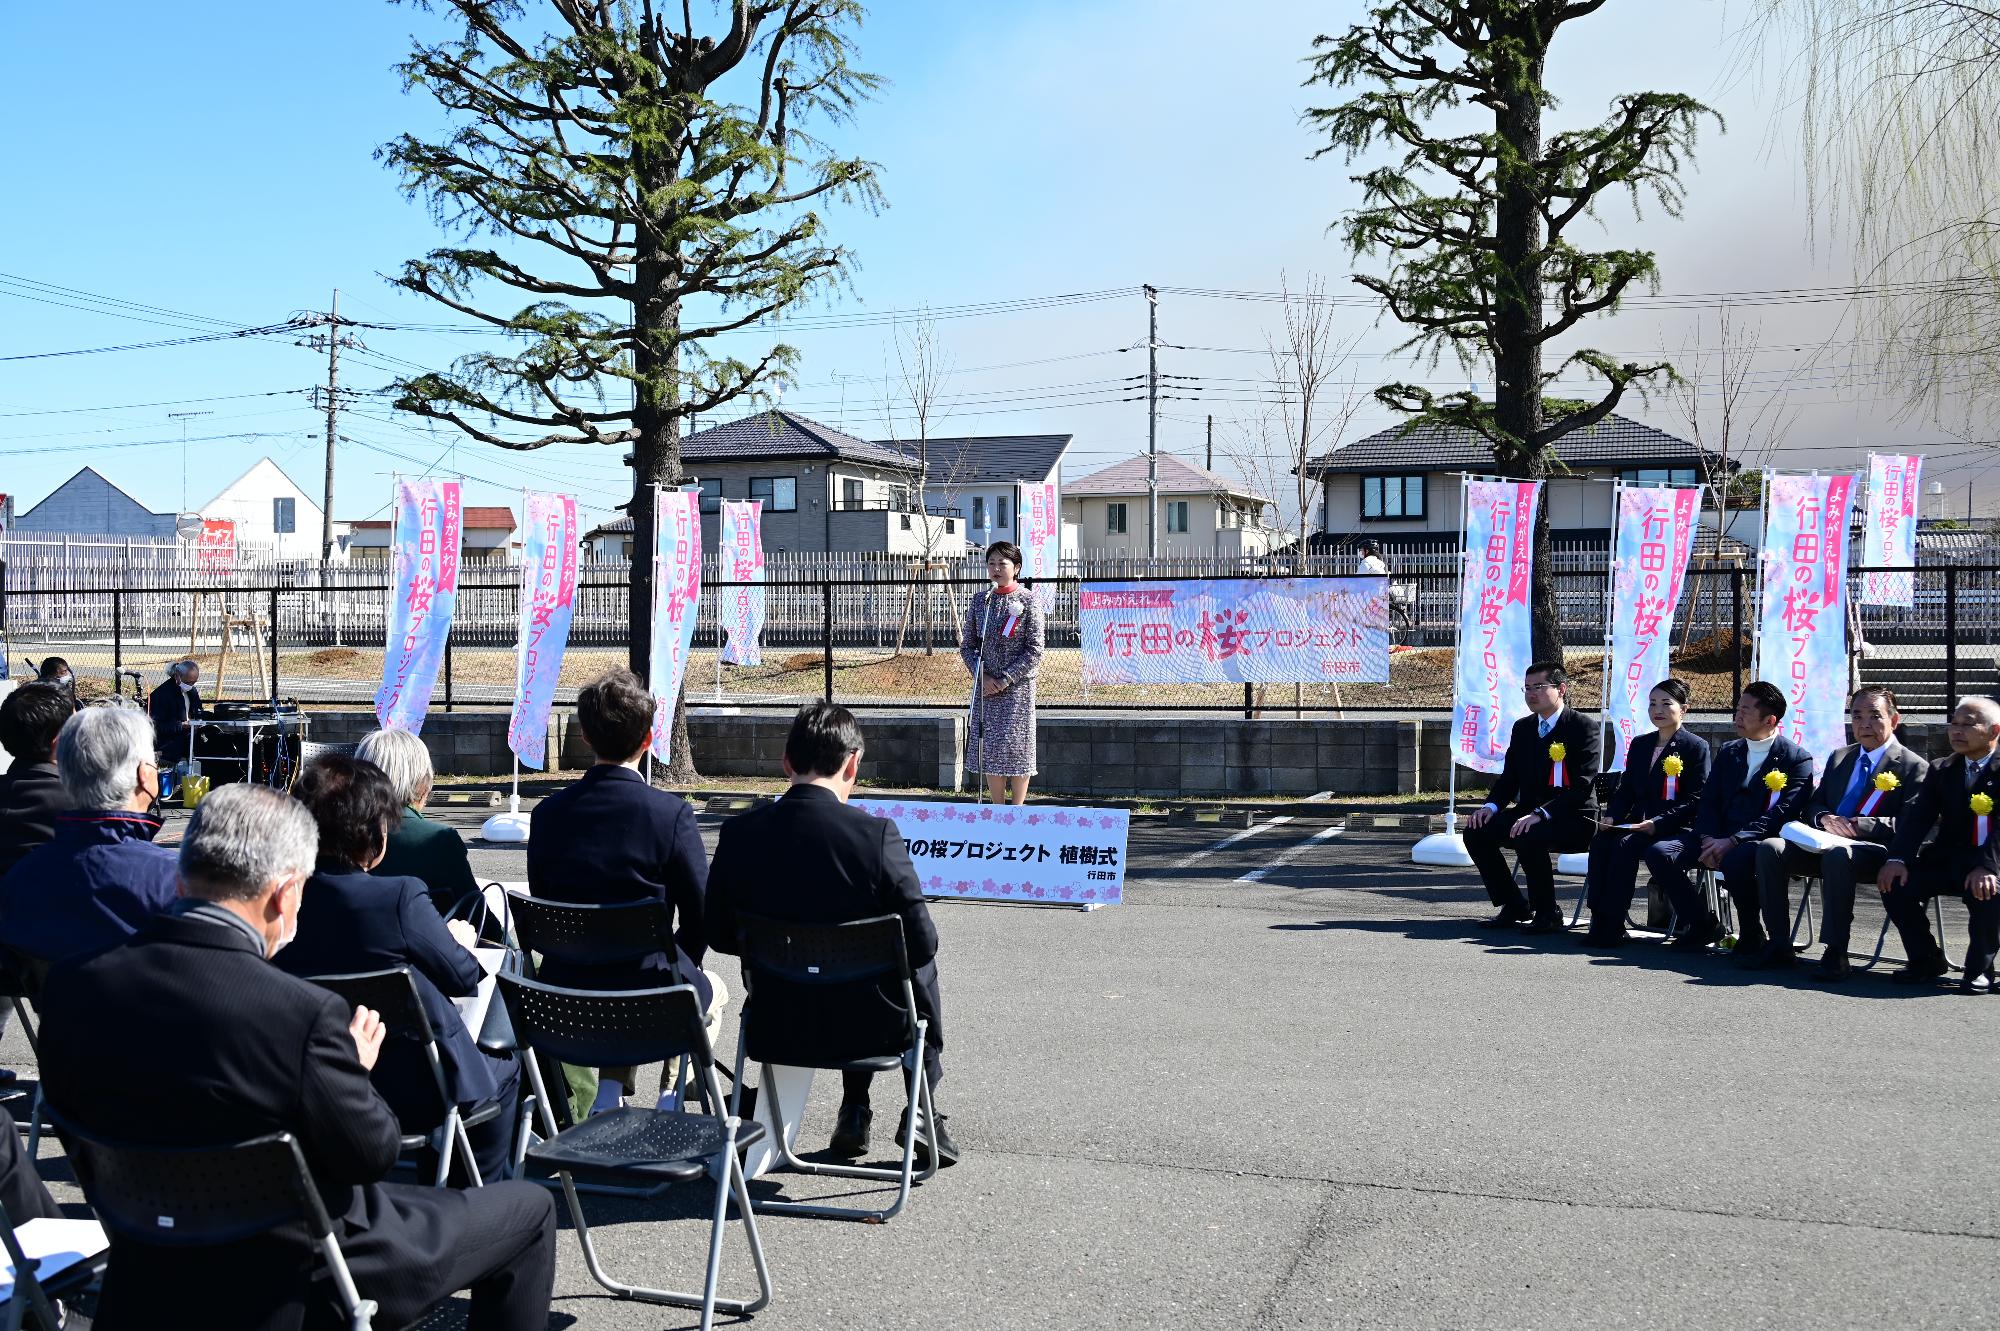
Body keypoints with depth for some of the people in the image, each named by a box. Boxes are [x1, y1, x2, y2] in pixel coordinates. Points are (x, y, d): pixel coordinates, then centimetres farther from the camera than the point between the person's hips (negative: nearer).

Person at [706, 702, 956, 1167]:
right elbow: (920, 943, -15)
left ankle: (854, 1112, 41)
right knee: (922, 970, 30)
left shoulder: (739, 833, -11)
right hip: (866, 1027, -3)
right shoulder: (876, 833, -21)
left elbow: (720, 935, 0)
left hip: (777, 1021, 3)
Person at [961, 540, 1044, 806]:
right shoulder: (980, 599, 6)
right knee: (989, 748, 6)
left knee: (1017, 748, -2)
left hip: (1017, 686, -4)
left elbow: (1034, 651, -9)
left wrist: (1005, 679, -14)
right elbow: (967, 645, 8)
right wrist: (982, 675, -7)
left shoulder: (1028, 601, -5)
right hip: (985, 686, 4)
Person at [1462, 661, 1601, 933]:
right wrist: (1491, 806, -8)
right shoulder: (1522, 728, 13)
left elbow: (1582, 785, -18)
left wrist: (1541, 814, -29)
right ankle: (1514, 906, 0)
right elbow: (1509, 776, 14)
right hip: (1529, 813, 7)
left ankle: (1548, 914, -14)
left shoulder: (1583, 727, -9)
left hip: (1572, 818, -7)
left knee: (1528, 838, -36)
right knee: (1475, 832, -15)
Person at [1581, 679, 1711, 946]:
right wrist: (1611, 817, -4)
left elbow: (1695, 800, -8)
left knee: (1630, 846, -35)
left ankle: (1612, 926, -30)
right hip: (1639, 824, 6)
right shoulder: (1640, 744, 20)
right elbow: (1625, 790, 17)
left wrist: (1657, 823, -20)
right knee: (1600, 841, -25)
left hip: (1680, 829, -6)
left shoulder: (1696, 746, 0)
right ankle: (1599, 921, -28)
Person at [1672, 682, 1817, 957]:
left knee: (1736, 861, -40)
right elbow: (1709, 802, 12)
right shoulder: (1728, 752, 18)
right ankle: (1704, 924, -1)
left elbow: (1782, 814, -14)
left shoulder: (1797, 759, -2)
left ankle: (1751, 933, -13)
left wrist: (1732, 842, -24)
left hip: (1759, 842, -6)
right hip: (1719, 838, 6)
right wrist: (1709, 839, -10)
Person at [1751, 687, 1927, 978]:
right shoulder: (1839, 758, 22)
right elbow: (1813, 805, 20)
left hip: (1876, 851, -6)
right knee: (1769, 848, -21)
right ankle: (1778, 946, -18)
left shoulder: (1914, 767, 3)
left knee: (1837, 855, -40)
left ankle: (1836, 954, -35)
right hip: (1825, 843, 6)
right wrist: (1824, 818, -5)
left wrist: (1857, 825, -21)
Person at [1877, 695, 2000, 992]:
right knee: (1895, 884, -19)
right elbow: (1917, 816, -1)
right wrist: (1898, 859, -19)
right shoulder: (1940, 770, 13)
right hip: (1948, 860, 5)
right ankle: (1926, 960, 1)